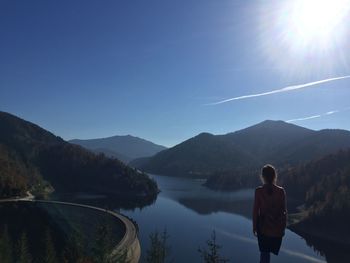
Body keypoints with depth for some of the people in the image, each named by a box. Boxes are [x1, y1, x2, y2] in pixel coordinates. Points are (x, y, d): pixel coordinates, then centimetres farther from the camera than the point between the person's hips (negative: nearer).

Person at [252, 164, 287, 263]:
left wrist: (254, 227, 3)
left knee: (264, 252, 12)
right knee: (266, 252, 17)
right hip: (277, 227, 1)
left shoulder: (258, 191, -13)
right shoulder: (281, 191, -10)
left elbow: (255, 211, -9)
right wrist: (283, 227, 8)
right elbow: (284, 211, -4)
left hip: (263, 227, -1)